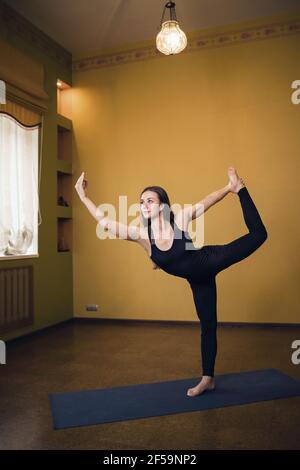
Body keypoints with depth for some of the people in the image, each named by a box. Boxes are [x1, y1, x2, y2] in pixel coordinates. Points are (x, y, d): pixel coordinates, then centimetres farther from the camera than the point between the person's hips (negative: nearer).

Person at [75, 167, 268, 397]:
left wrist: (232, 187, -18)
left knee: (257, 235, -6)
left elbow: (208, 200, -14)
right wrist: (84, 197, -26)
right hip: (198, 279, 1)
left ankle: (241, 189, 17)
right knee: (207, 325, 9)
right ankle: (208, 379, 24)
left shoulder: (179, 219, -25)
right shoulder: (142, 234, -21)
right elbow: (104, 222, -24)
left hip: (210, 261, -1)